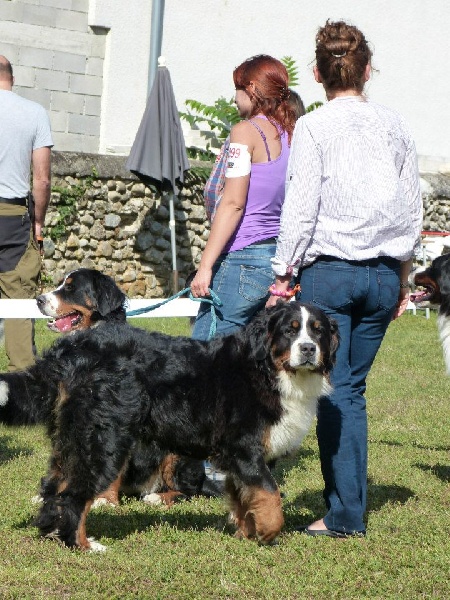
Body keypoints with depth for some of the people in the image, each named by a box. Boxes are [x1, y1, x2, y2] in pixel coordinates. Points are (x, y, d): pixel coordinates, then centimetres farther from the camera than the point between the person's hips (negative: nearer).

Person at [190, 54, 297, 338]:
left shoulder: (246, 131, -6)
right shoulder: (292, 135, 13)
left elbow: (233, 203, -13)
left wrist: (205, 266, -13)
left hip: (244, 259, -8)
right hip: (282, 259, 8)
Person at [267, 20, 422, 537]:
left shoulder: (313, 127, -7)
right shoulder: (394, 126, 6)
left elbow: (300, 209, -9)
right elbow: (412, 210, 12)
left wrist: (283, 276, -1)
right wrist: (401, 280, 22)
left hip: (328, 270, -4)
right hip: (383, 272, 4)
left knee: (333, 392, 0)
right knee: (353, 388, 11)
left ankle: (345, 513, -2)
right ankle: (349, 505, 12)